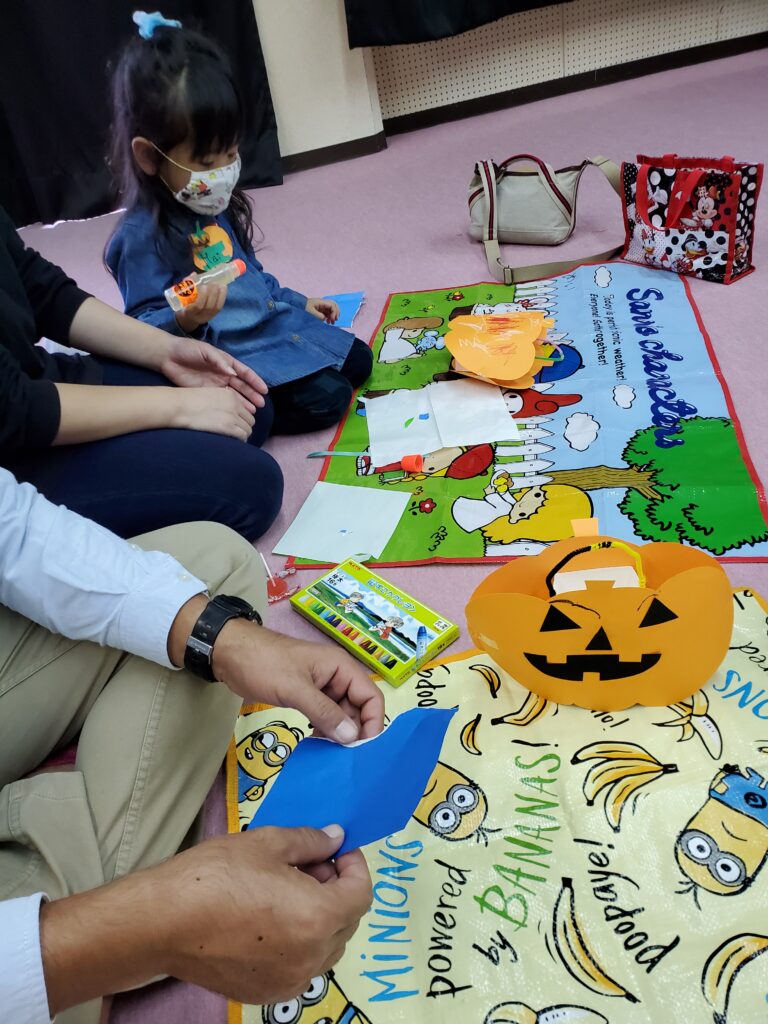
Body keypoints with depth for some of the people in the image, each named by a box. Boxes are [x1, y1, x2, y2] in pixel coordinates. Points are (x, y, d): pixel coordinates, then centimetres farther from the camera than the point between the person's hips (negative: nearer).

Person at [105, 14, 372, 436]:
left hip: (274, 325, 10)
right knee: (326, 398, -19)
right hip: (229, 354, -9)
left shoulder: (217, 206, 9)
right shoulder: (142, 235, -20)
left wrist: (298, 302, 26)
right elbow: (142, 329, -19)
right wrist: (185, 320, -38)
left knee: (358, 360, 13)